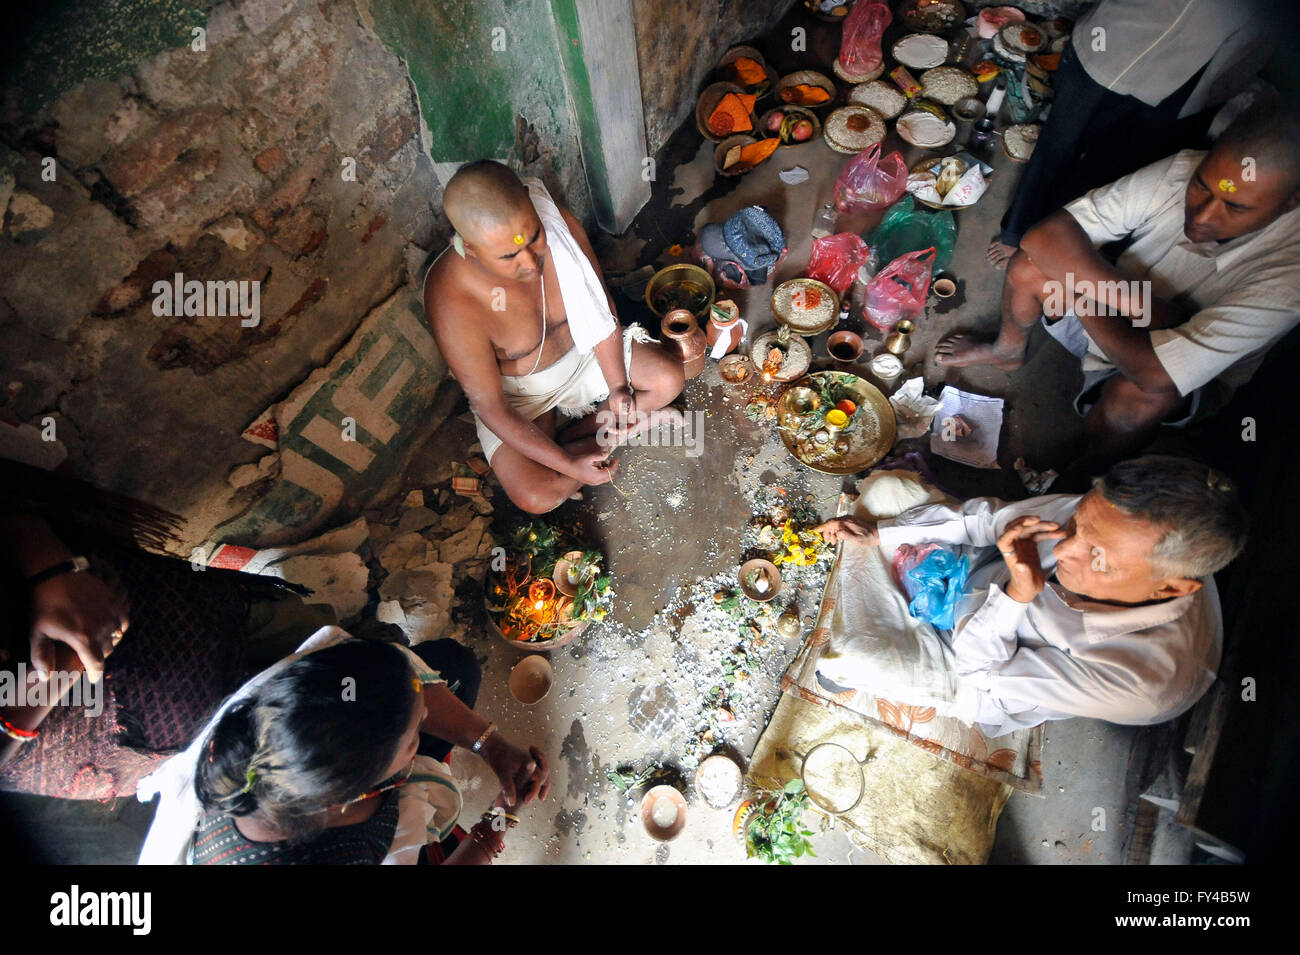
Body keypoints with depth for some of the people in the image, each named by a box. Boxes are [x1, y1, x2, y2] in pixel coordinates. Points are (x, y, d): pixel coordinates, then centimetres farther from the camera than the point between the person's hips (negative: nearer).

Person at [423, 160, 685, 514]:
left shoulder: (559, 223, -24)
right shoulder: (452, 304, -35)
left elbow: (601, 309, -9)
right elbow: (491, 408, -26)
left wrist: (618, 386, -14)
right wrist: (568, 465, -27)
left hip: (583, 351, 4)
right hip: (518, 390, -4)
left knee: (669, 379, -9)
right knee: (537, 497, -22)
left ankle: (567, 437, -2)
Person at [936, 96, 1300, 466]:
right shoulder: (1180, 172, -22)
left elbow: (1155, 372, -42)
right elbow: (1043, 237, -27)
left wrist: (1077, 290, -27)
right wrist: (1138, 303, -32)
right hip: (1112, 325, 4)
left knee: (1135, 393, -40)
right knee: (1029, 267, -20)